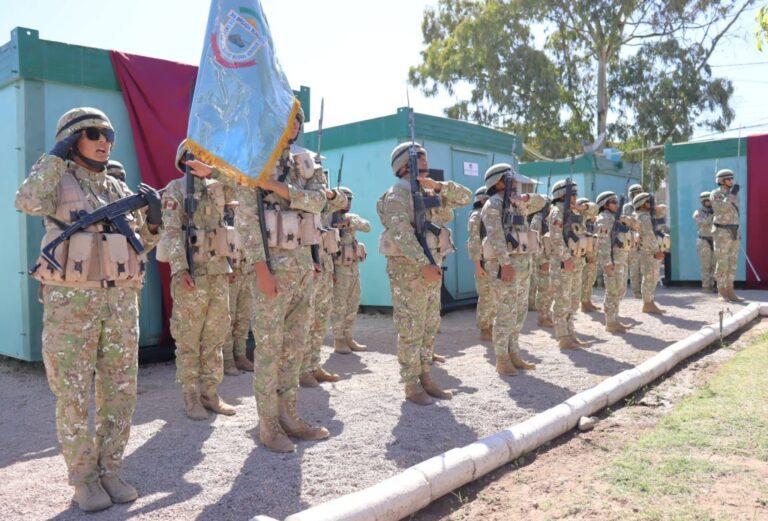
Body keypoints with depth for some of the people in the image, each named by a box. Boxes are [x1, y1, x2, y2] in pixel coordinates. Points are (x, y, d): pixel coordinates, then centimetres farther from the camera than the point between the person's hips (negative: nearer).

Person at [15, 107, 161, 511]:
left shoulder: (118, 189, 14)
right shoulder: (59, 183, 2)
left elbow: (141, 245, 19)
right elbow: (28, 202, -21)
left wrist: (153, 218, -1)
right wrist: (56, 154, -14)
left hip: (121, 301, 5)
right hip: (71, 301, -5)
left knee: (120, 391, 8)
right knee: (74, 396, 1)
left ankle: (109, 471, 21)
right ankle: (83, 479, 14)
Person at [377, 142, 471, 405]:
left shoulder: (431, 193, 16)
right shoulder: (396, 196, -10)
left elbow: (466, 197, 11)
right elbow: (402, 234, -23)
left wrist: (438, 185, -4)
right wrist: (423, 263, -34)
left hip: (433, 267, 8)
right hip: (408, 269, -8)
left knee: (429, 328, 12)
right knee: (410, 330, -3)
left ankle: (425, 377, 22)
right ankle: (411, 384, 6)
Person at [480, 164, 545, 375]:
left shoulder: (517, 203, 17)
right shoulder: (493, 205, -9)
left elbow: (541, 202, 22)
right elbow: (495, 236, -20)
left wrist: (526, 198, 1)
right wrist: (506, 263, -29)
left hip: (524, 262, 9)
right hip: (505, 264, -9)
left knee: (520, 311, 11)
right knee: (507, 313, -7)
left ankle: (514, 355, 19)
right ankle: (502, 360, 1)